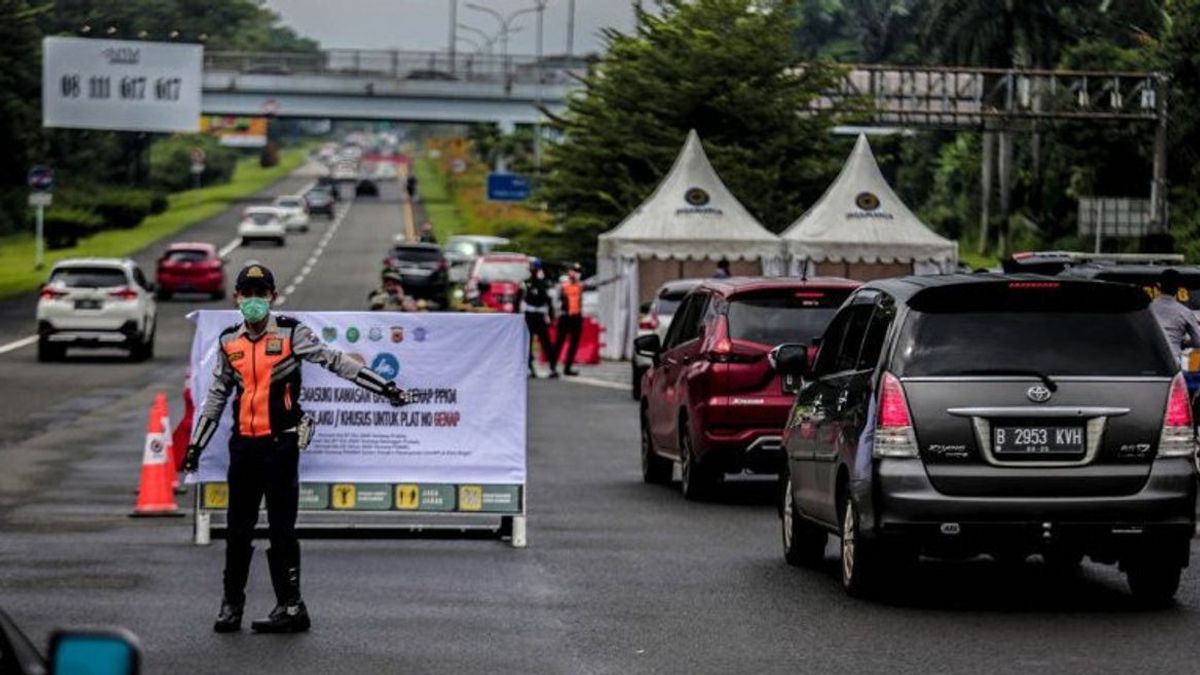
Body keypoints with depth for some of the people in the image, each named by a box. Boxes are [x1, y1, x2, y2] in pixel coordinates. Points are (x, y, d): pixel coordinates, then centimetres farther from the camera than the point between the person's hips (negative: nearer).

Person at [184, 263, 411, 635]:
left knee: (281, 528, -2)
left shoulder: (291, 333, -2)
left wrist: (384, 387, -7)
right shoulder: (229, 341, 10)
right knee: (238, 529, 7)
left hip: (281, 443, -4)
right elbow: (216, 395, 18)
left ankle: (290, 605, 2)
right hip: (243, 444, 4)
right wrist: (195, 445, 18)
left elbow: (334, 361, -2)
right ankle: (232, 603, 16)